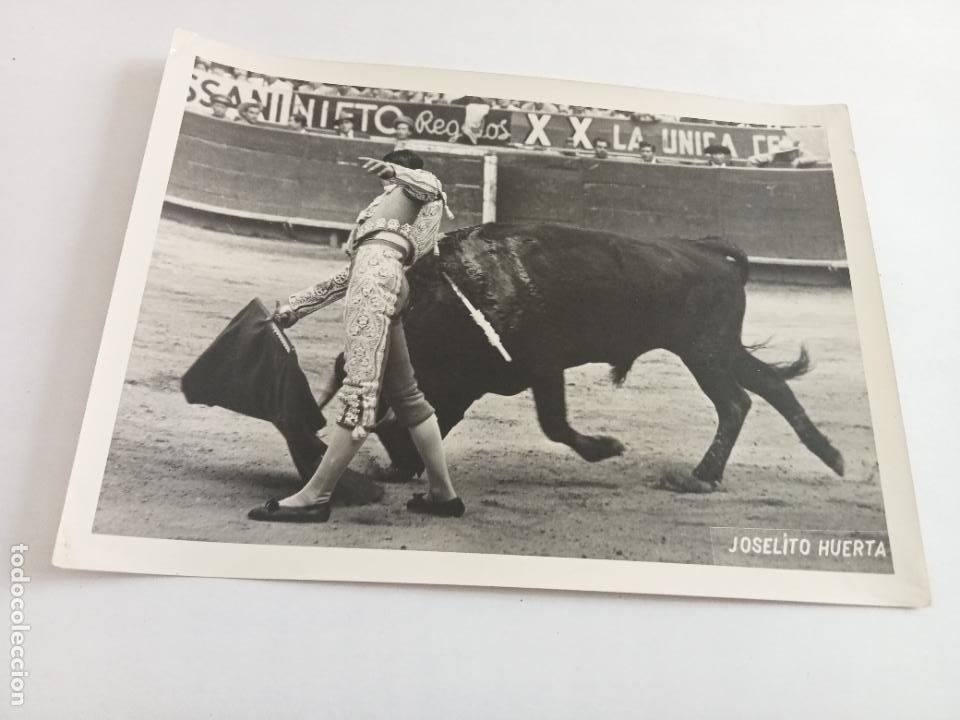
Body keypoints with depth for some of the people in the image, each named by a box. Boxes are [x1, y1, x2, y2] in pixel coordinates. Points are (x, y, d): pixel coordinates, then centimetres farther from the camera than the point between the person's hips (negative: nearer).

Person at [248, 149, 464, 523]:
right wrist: (296, 305, 34)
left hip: (377, 273, -9)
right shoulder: (387, 213, 39)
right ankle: (443, 493, 8)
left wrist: (395, 171, -26)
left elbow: (430, 182, -8)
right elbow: (350, 273, 35)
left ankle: (314, 497, -16)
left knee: (361, 389, -14)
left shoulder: (417, 189, 20)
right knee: (405, 394, 6)